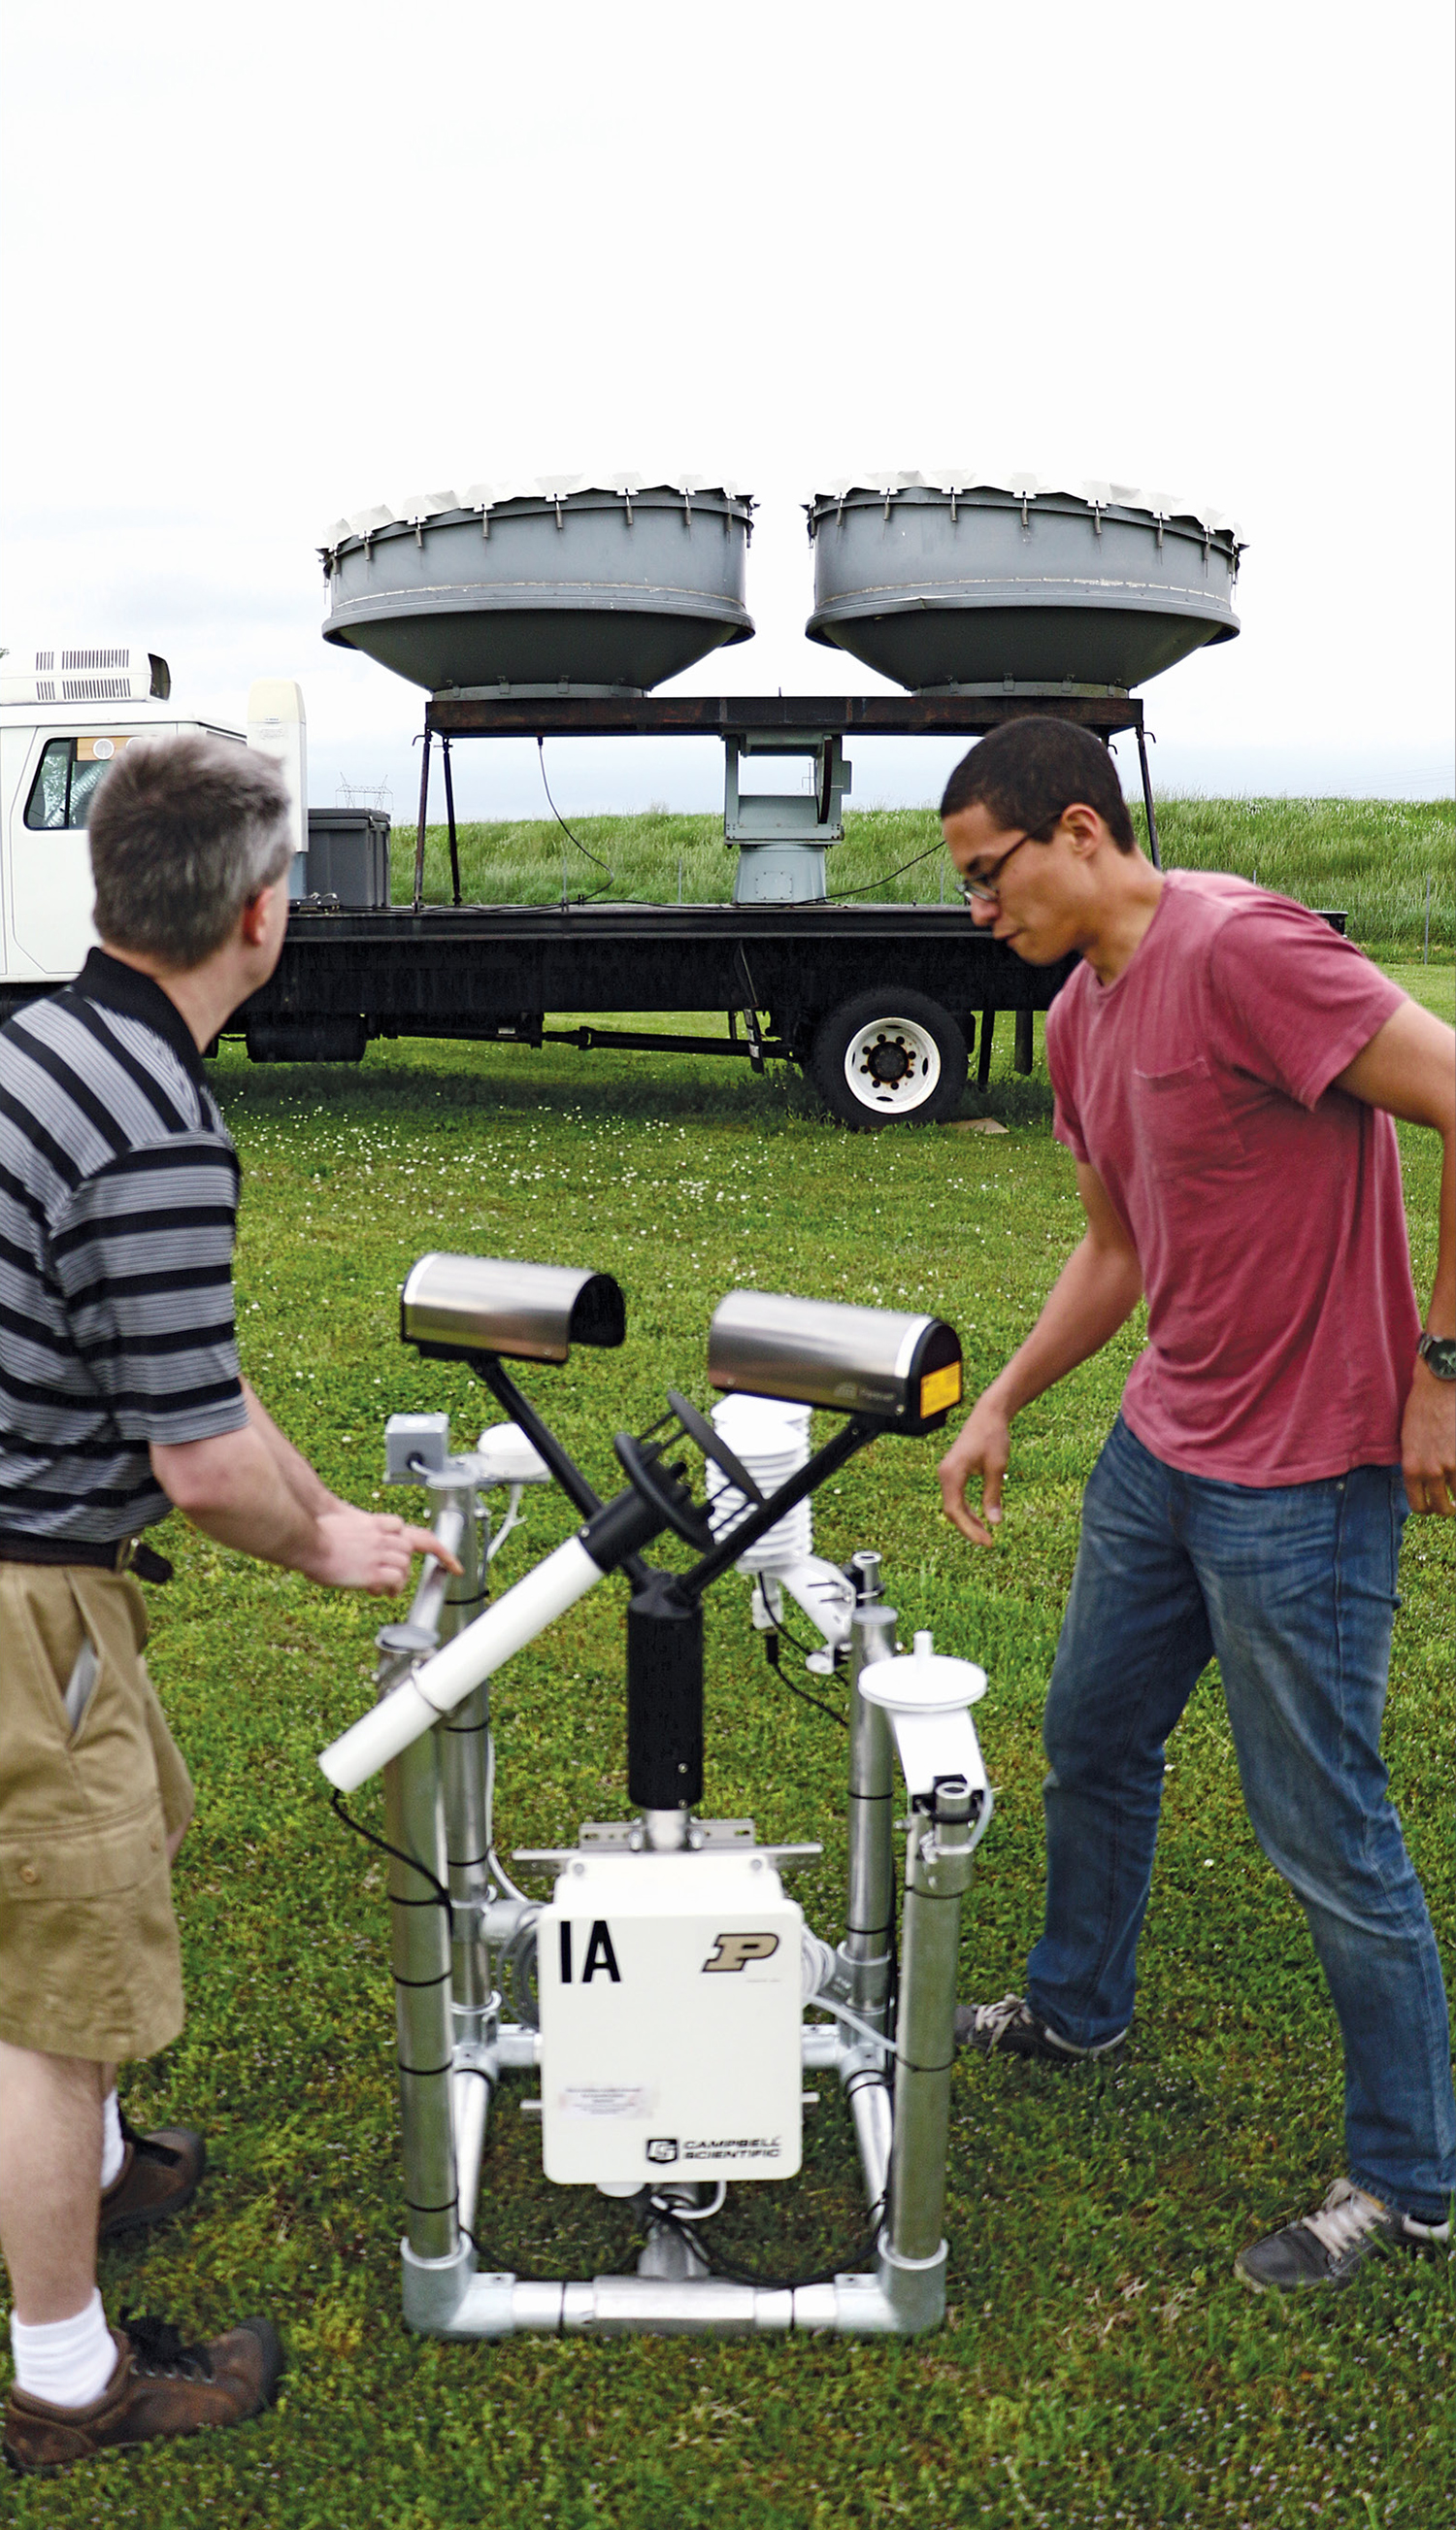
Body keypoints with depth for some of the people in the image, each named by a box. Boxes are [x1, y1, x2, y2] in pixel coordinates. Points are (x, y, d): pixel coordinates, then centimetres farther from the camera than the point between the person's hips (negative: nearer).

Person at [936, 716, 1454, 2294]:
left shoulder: (1236, 950, -21)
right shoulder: (1079, 1017, 8)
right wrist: (1000, 1406, 15)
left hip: (1304, 1474, -9)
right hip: (1160, 1449, 9)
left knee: (1323, 1832, 3)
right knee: (1090, 1740, 22)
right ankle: (1074, 2009, 47)